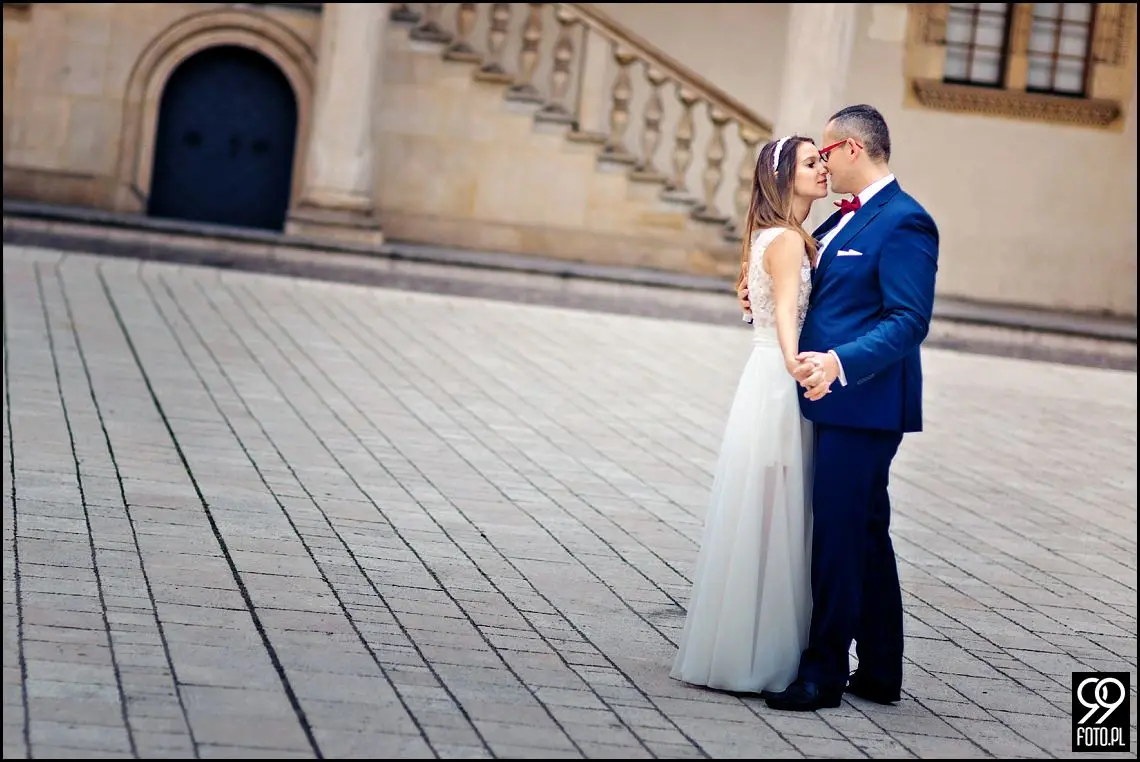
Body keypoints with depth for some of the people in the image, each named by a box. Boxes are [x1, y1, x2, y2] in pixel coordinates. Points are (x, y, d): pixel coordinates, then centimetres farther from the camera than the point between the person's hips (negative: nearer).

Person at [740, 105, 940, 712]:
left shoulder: (903, 222, -14)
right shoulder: (844, 219, 16)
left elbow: (909, 320, -21)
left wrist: (840, 363, -31)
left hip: (864, 406, -10)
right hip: (838, 402, 10)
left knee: (838, 533, -5)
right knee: (865, 535, 15)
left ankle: (824, 673, 4)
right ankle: (879, 674, 24)